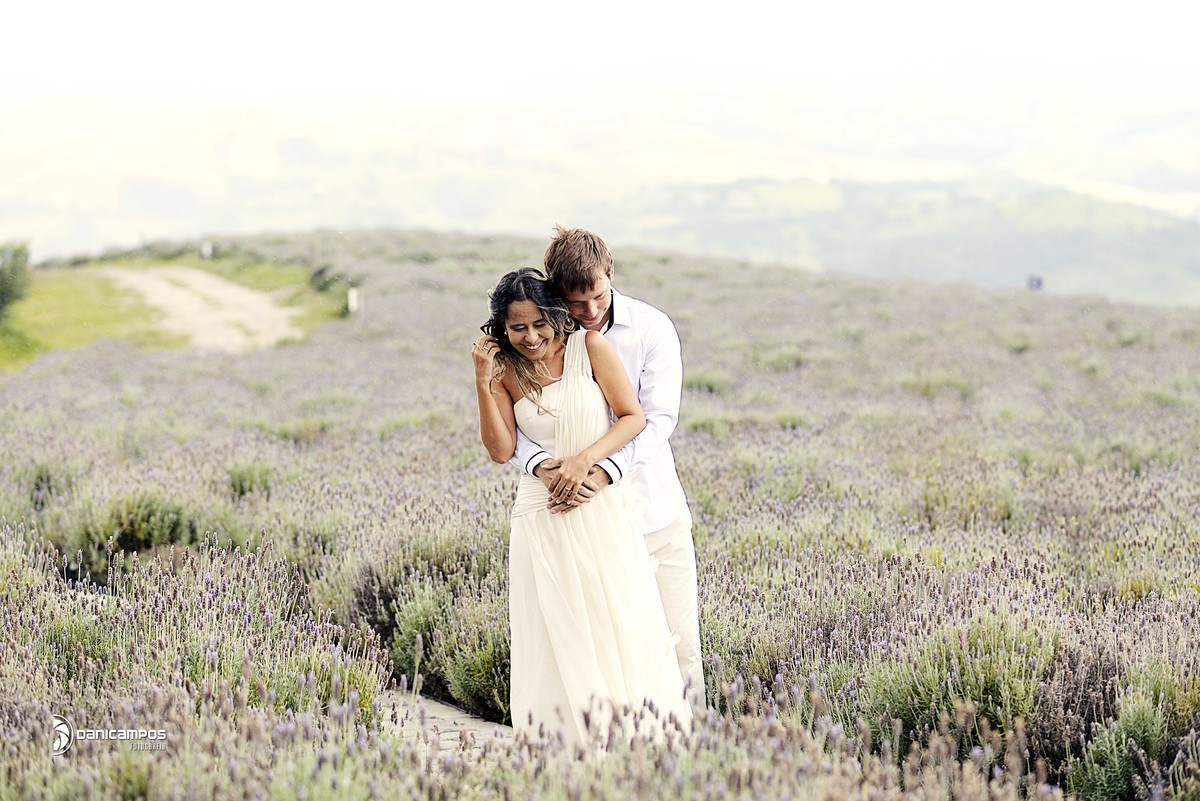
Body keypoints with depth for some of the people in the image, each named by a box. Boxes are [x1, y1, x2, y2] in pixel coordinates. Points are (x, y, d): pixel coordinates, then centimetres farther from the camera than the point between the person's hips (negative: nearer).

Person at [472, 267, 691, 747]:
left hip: (603, 512, -1)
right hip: (542, 521, 1)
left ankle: (634, 731, 5)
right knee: (556, 636, -1)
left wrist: (585, 459, -15)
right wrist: (483, 382, -11)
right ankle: (565, 740, 2)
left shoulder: (589, 346, -1)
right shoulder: (506, 372, 5)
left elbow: (633, 417, -1)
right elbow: (501, 451, -3)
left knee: (622, 625, -4)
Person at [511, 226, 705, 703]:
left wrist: (603, 473, -30)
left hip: (655, 514, 0)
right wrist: (541, 464, -33)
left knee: (678, 645, 2)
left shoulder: (651, 328, -5)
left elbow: (657, 418, -14)